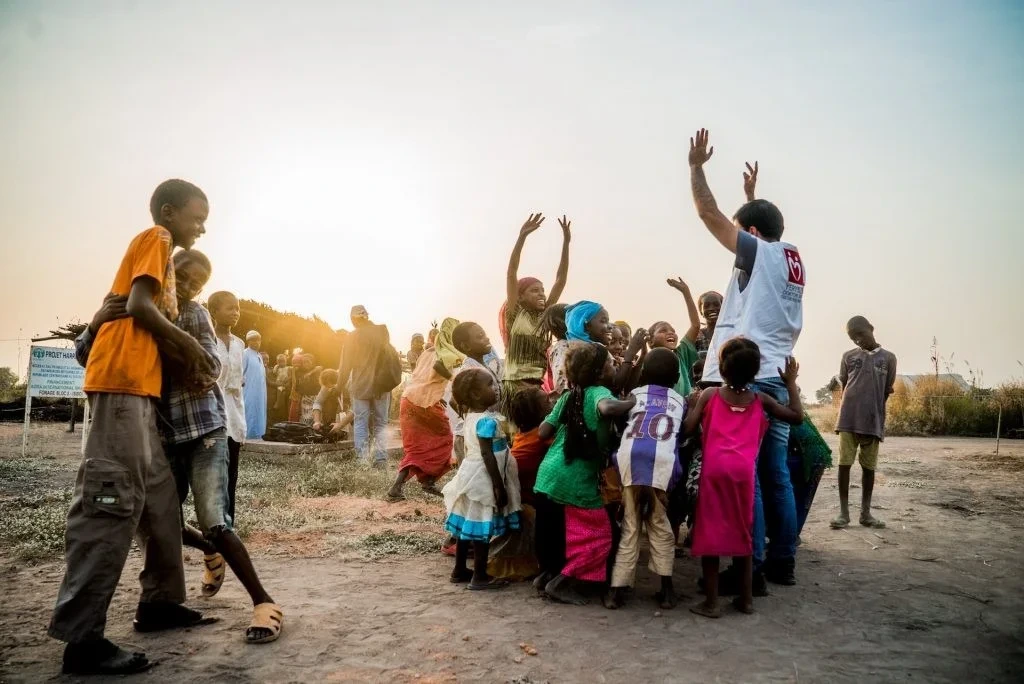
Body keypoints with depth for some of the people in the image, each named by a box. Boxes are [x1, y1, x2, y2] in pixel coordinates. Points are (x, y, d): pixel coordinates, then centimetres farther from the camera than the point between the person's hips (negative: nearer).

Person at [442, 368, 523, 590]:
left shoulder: (472, 416, 8)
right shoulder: (487, 420, -22)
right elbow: (487, 456, -23)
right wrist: (499, 485, -20)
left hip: (471, 474, 10)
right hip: (483, 478, -9)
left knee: (468, 524, 16)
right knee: (482, 527, 0)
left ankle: (460, 570, 26)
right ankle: (480, 576, 8)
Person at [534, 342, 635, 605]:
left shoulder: (568, 396, 10)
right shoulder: (599, 393, -10)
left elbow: (543, 432, 9)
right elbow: (607, 408, -35)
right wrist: (633, 402, -18)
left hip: (548, 475, 7)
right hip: (576, 482, -7)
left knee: (552, 530, 23)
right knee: (597, 535, 5)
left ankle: (547, 573, 32)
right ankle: (560, 582, 4)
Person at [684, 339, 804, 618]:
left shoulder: (709, 394, 6)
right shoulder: (760, 400, 10)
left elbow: (688, 428, 1)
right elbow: (796, 416, 16)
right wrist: (791, 383, 22)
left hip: (715, 468, -2)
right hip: (744, 471, 2)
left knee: (709, 534, 6)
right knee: (742, 534, 17)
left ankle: (711, 602, 9)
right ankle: (746, 598, 24)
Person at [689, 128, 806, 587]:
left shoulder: (760, 253, -2)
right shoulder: (793, 261, 17)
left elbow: (709, 213, -2)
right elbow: (758, 223, 37)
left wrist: (696, 165, 7)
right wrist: (752, 195, 46)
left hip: (747, 379, -8)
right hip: (776, 379, 8)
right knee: (775, 476, 10)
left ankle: (751, 567, -5)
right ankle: (782, 562, 16)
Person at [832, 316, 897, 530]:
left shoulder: (888, 358, 7)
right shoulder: (848, 356, 8)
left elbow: (887, 392, 6)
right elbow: (843, 386, 11)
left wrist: (873, 414, 2)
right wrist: (856, 409, 5)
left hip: (874, 422, 0)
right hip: (849, 419, 0)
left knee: (869, 467, 6)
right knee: (844, 463, -2)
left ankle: (866, 512, 15)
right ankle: (844, 512, 4)